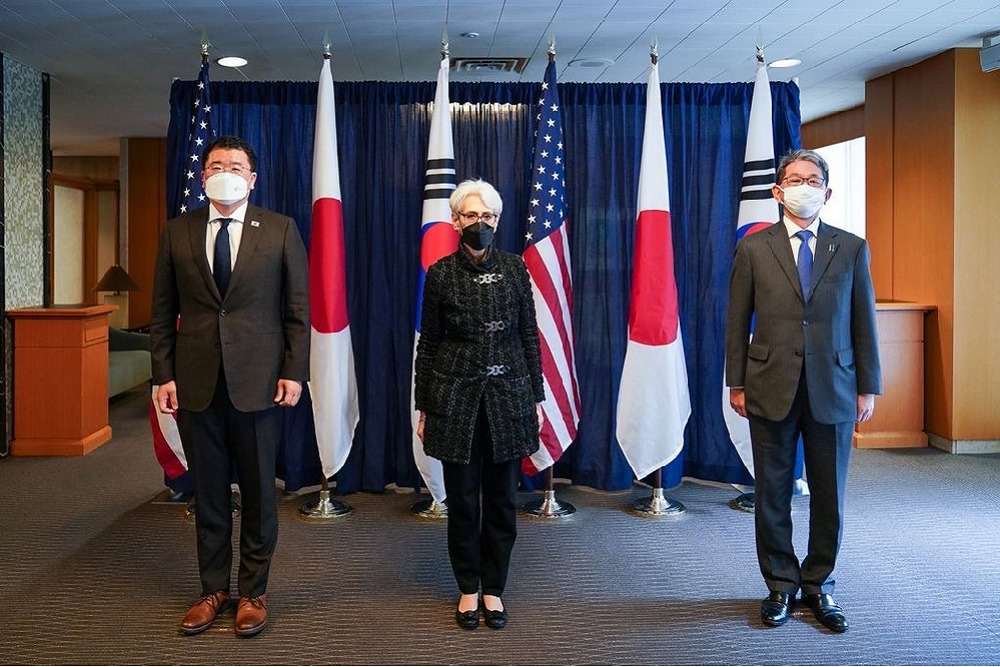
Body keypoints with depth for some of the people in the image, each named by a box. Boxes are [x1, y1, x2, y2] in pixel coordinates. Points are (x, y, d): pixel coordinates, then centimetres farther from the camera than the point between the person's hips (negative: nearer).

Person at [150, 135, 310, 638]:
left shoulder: (280, 230, 2)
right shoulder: (177, 232, 7)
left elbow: (298, 308, 1)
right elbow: (163, 312, 7)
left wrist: (294, 371, -6)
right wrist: (163, 375, 0)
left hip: (258, 381, -2)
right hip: (195, 382, 2)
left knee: (258, 491, 7)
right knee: (208, 491, 11)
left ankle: (253, 592, 21)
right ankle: (213, 589, 25)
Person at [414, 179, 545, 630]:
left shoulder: (514, 269, 3)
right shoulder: (441, 274, -1)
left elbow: (529, 337, 6)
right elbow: (428, 343, 3)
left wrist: (536, 398, 4)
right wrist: (423, 407, 2)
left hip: (508, 396, 1)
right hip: (456, 398, -1)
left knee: (502, 498, 6)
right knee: (462, 499, 6)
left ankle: (494, 590, 22)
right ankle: (468, 590, 22)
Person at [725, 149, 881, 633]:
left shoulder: (852, 249, 6)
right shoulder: (753, 248, 3)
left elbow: (864, 323, 6)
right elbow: (737, 322, 4)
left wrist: (868, 388, 3)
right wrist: (736, 384, 0)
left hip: (833, 391, 1)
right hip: (772, 390, -1)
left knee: (829, 497, 8)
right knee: (773, 494, 8)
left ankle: (819, 586, 25)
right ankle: (781, 585, 24)